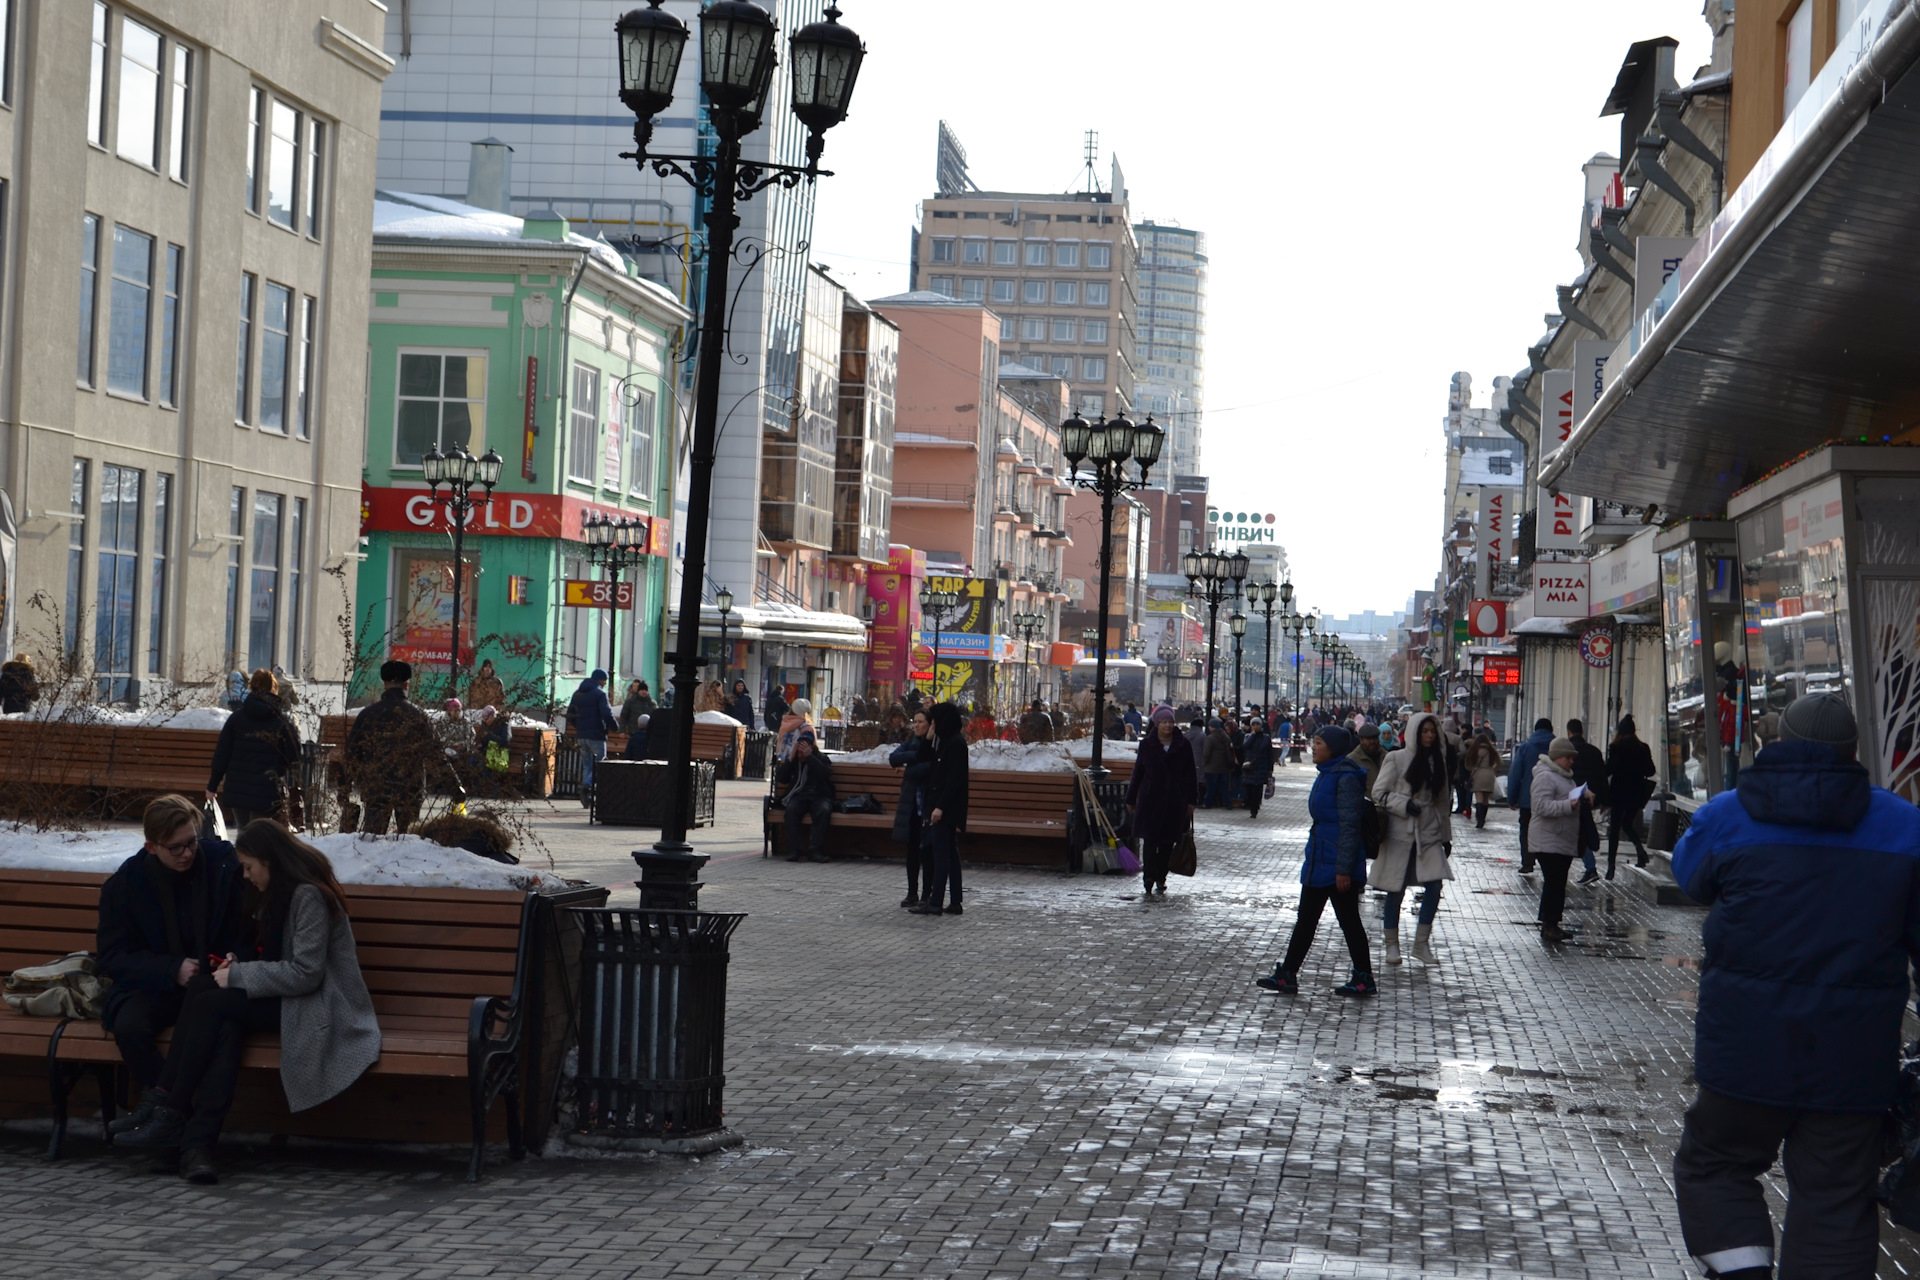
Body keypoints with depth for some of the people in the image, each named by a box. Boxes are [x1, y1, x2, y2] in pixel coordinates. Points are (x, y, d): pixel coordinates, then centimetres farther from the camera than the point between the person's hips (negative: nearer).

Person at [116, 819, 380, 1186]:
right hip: (287, 1001, 8)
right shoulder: (285, 893, 16)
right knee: (227, 1025, -22)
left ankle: (171, 1113, -16)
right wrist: (242, 960, 5)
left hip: (317, 1010, -8)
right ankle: (199, 1141, -33)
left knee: (207, 1004, -20)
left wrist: (238, 976, -12)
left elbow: (305, 973, -19)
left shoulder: (309, 895, -14)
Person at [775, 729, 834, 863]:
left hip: (819, 796, -1)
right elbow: (780, 779, 0)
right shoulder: (793, 760, 10)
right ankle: (793, 850, -32)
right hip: (798, 796, 1)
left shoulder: (821, 759, 3)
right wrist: (790, 759, -10)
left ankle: (815, 850, -31)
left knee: (824, 810, -34)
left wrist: (809, 757, -23)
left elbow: (826, 774, -20)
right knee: (791, 809, -32)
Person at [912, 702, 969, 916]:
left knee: (941, 853, -10)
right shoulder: (948, 741, 16)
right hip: (946, 809, 10)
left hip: (946, 810, -10)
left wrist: (940, 806, -23)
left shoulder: (956, 744, -14)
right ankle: (955, 903, 14)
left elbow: (954, 778, -21)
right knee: (950, 854, 11)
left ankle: (935, 902, -10)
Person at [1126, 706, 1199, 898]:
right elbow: (1137, 773, 8)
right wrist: (1131, 799, 9)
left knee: (1168, 842, 7)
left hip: (1175, 801, 1)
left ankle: (1160, 879, 20)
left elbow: (1190, 774, 7)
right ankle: (1149, 883, -11)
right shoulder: (1147, 745, 2)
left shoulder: (1183, 745, 4)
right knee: (1150, 841, -8)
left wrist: (1191, 800, 3)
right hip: (1150, 799, -1)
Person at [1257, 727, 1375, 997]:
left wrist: (1343, 869, -21)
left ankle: (1364, 979, 9)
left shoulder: (1345, 777, -17)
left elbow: (1348, 825, -19)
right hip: (1319, 860, 10)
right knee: (1306, 918, 11)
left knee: (1348, 920, 0)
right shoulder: (1326, 774, 13)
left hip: (1337, 862, -10)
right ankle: (1287, 975, 15)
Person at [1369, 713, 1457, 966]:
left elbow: (1443, 802, 18)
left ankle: (1421, 944, 3)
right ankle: (1392, 944, 15)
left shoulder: (1438, 762, 12)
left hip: (1429, 833, 4)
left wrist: (1446, 836, 18)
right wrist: (1404, 805, -19)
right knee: (1396, 890, 2)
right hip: (1400, 833, -4)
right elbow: (1379, 793, -6)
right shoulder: (1396, 759, -3)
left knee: (1434, 886, -8)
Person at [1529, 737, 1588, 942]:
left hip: (1565, 843, 10)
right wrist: (1569, 805, -31)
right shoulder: (1545, 777, -13)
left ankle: (1552, 924, 16)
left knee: (1558, 884, 11)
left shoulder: (1565, 776, 19)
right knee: (1553, 883, -11)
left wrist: (1583, 796, 10)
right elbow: (1542, 806, -23)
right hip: (1549, 843, -10)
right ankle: (1549, 925, -8)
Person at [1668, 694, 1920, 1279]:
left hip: (1745, 1040, -1)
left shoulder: (1726, 816, -4)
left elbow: (1691, 878, 13)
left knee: (1714, 1165, 15)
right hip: (1856, 1054, 1)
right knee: (1835, 1194, 7)